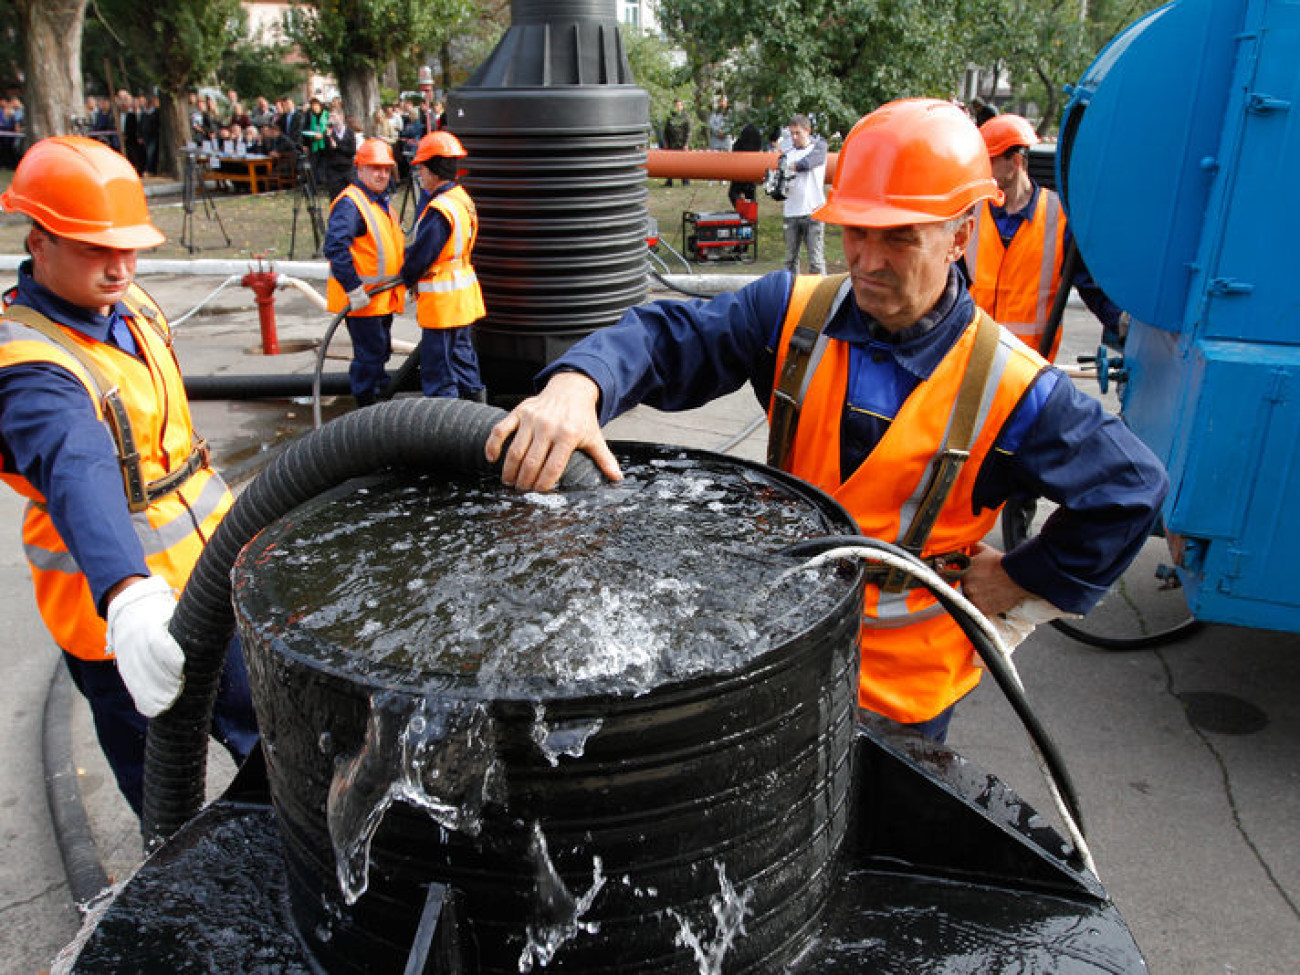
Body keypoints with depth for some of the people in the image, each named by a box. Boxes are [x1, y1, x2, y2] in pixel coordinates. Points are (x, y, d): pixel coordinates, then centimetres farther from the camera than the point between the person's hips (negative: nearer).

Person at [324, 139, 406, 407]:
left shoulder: (382, 201, 15)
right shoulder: (349, 203, -17)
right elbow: (335, 247, -27)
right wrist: (353, 289, -28)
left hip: (383, 298, 9)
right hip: (362, 299, -9)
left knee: (381, 351, 19)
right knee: (369, 355, -5)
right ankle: (366, 408, 7)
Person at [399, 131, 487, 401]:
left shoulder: (439, 209, -21)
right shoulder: (462, 198, 9)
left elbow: (421, 255, -16)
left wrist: (407, 277, 3)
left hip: (442, 298, -10)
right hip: (462, 295, 10)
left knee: (438, 368, -1)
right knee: (461, 354, 20)